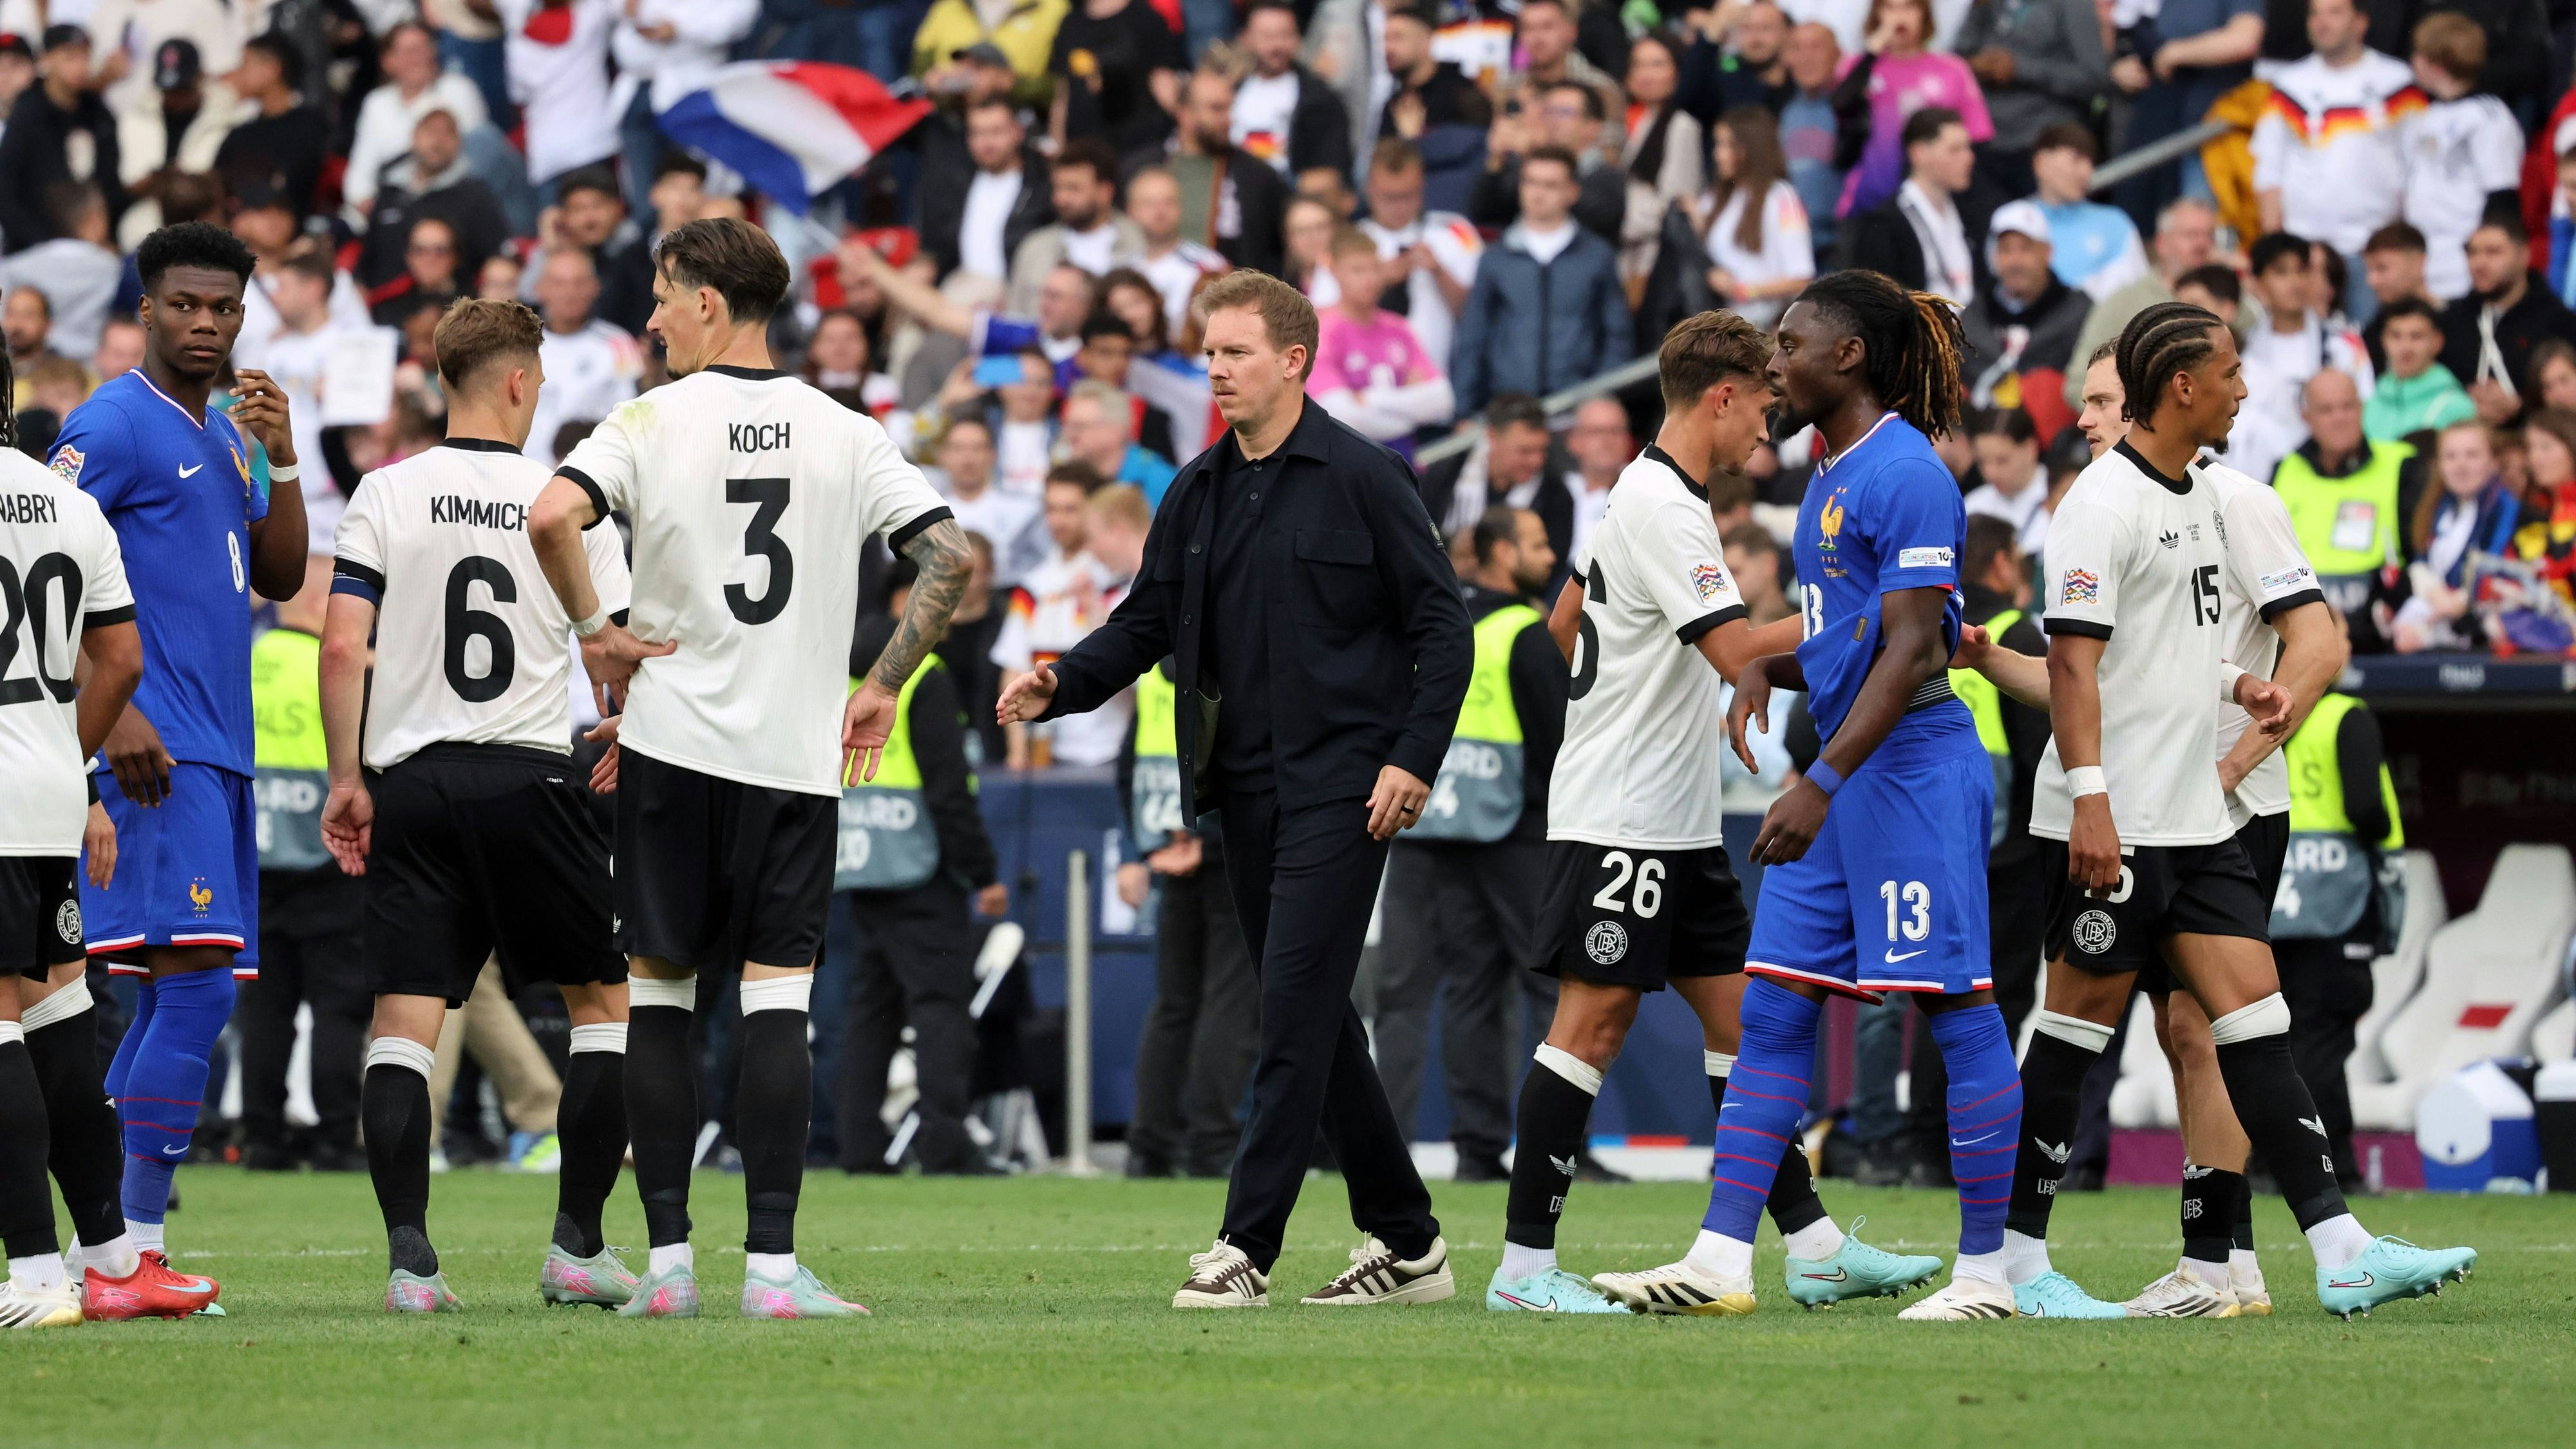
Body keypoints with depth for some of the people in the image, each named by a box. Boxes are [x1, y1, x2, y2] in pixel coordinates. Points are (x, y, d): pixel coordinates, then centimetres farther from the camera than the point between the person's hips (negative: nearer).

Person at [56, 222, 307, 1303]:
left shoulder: (224, 439, 20)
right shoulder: (116, 424, -7)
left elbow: (278, 580, 18)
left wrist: (282, 459, 4)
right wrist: (112, 711, -20)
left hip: (217, 755, 9)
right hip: (154, 756, -9)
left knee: (186, 992, 9)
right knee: (196, 979, -16)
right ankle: (137, 1243, -17)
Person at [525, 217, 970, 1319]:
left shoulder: (652, 422, -4)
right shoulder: (845, 435, 4)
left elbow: (554, 515, -20)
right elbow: (950, 557, 0)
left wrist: (594, 630, -5)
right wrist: (883, 686, 8)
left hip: (672, 744, -1)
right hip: (798, 753, 1)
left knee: (658, 992, 7)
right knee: (777, 1000, 1)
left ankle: (667, 1258, 4)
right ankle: (774, 1264, -7)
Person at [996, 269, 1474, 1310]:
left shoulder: (1363, 479, -6)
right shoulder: (1198, 493, 12)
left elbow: (1442, 626, -5)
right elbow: (1147, 622, 15)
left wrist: (1414, 758, -13)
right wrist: (1061, 685, -3)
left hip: (1339, 788, -7)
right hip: (1243, 786, 7)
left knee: (1296, 1008, -13)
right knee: (1314, 1017, 9)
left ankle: (1248, 1245, -15)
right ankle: (1406, 1242, 17)